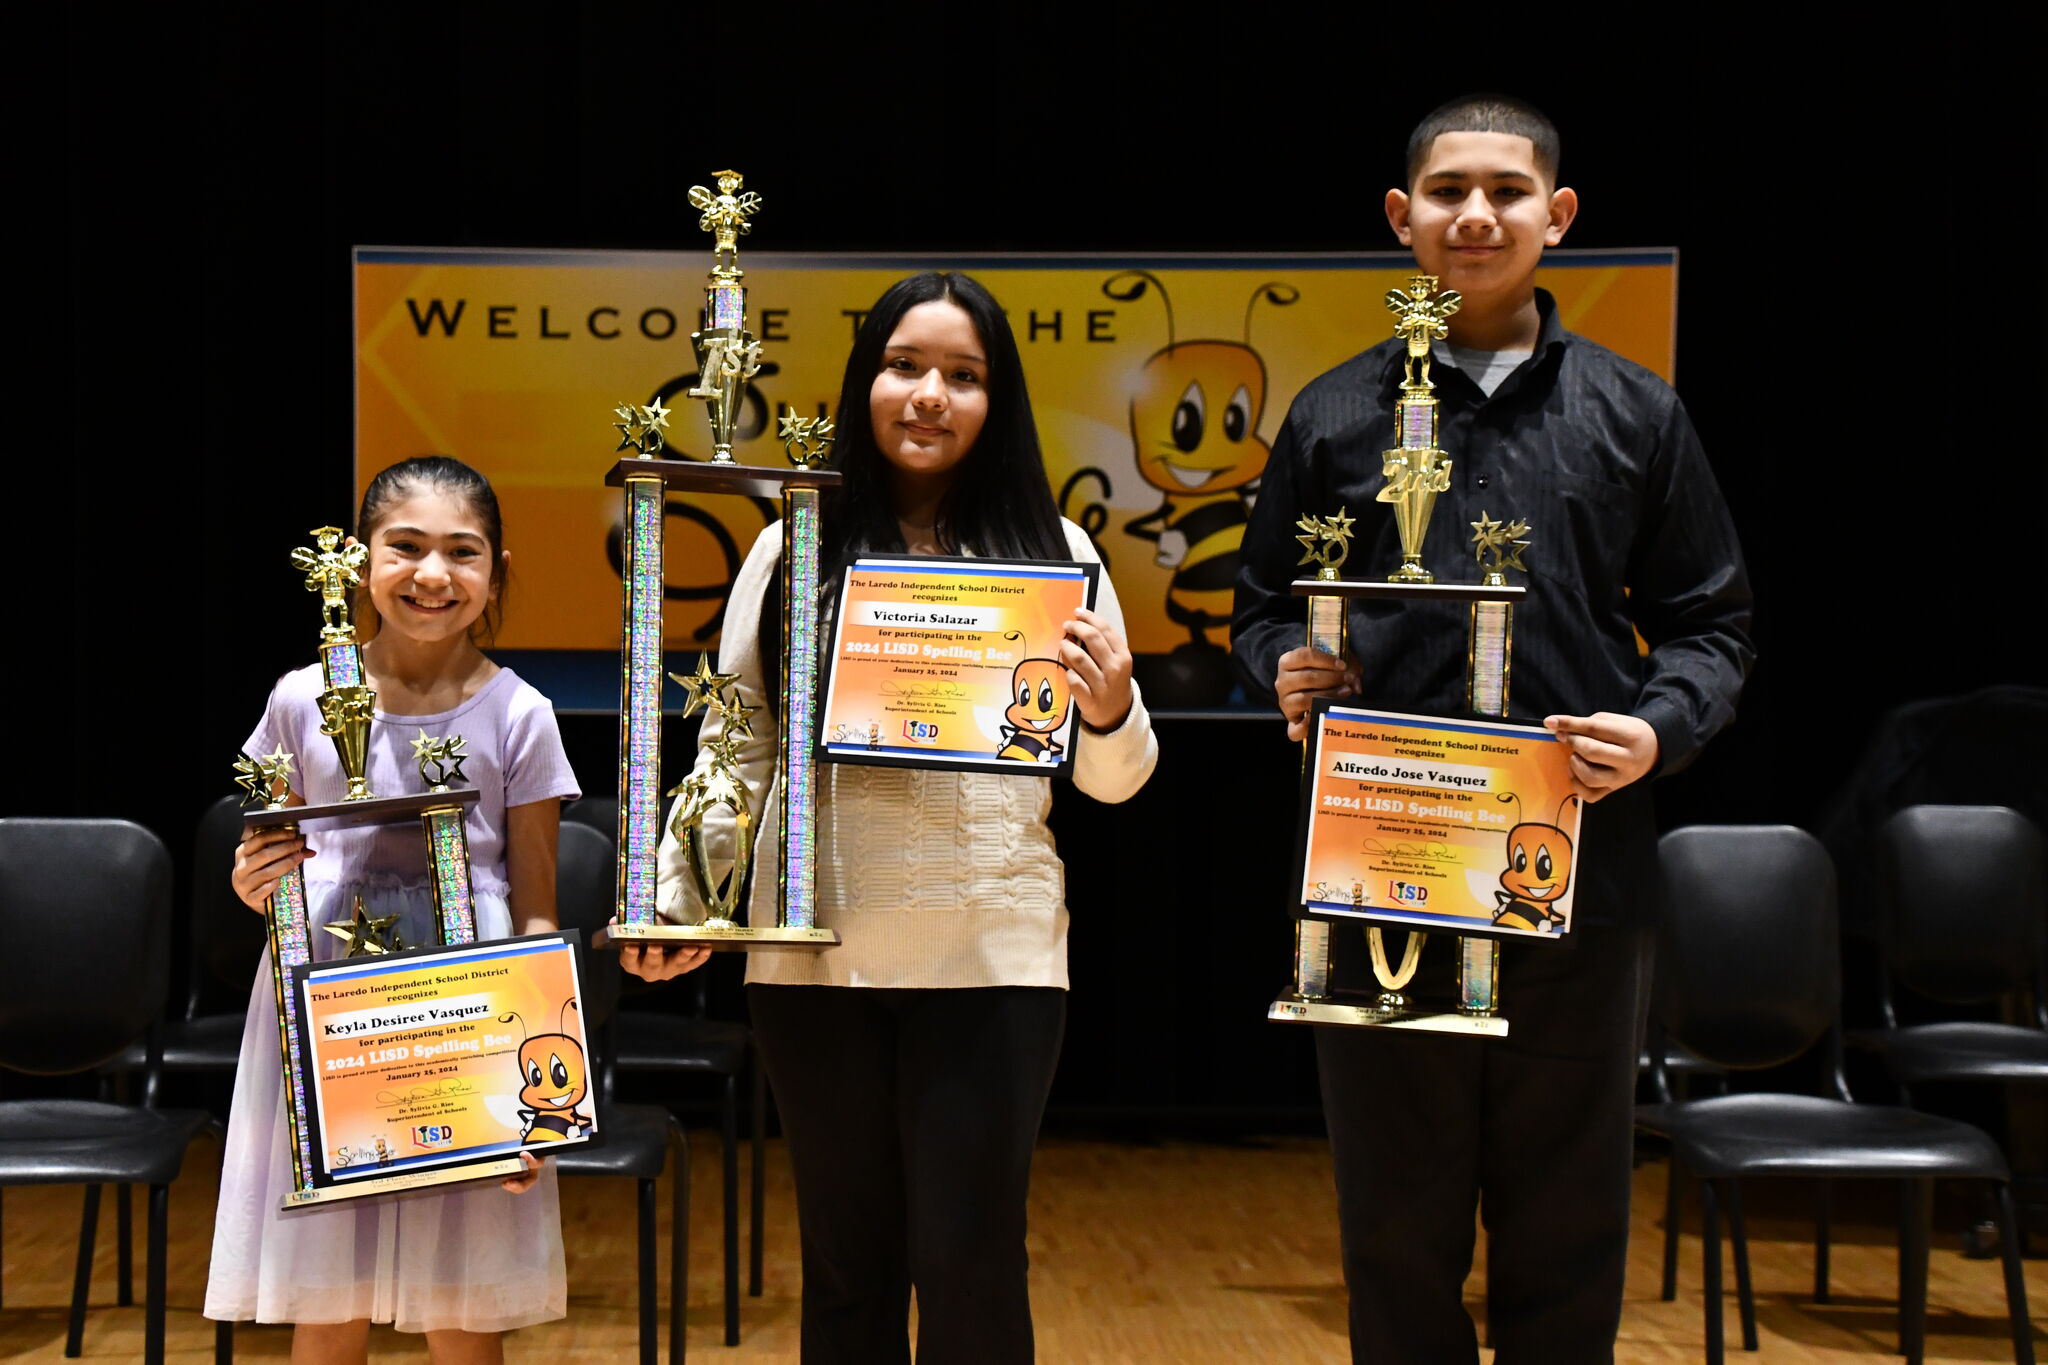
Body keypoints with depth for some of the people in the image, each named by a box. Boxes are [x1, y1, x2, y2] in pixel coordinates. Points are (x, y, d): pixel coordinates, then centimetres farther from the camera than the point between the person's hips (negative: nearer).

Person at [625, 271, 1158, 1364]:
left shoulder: (1052, 550, 4)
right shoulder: (793, 549, 7)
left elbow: (1112, 781, 6)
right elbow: (734, 749, 8)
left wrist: (1111, 713, -15)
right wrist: (679, 896, -4)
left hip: (993, 955, -1)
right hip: (815, 953, 2)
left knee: (969, 1268, 0)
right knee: (846, 1263, 11)